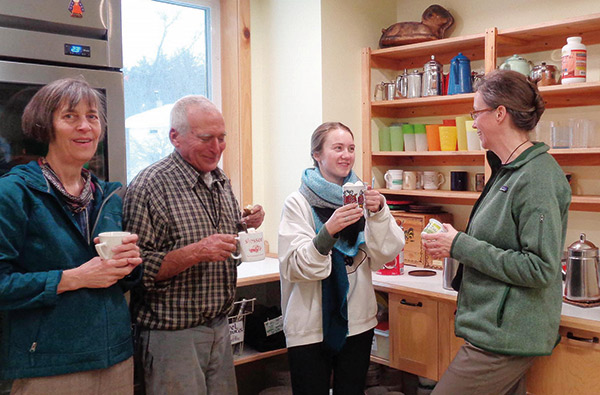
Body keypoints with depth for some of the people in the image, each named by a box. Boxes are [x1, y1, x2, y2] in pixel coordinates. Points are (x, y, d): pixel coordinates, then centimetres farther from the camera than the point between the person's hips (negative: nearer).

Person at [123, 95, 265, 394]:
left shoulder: (220, 181, 9)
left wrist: (247, 227, 0)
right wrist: (195, 252, -28)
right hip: (173, 334, -7)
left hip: (220, 327, 7)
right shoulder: (149, 187, -15)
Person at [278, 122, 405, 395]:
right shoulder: (298, 203, -9)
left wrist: (379, 214, -17)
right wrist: (328, 231, -30)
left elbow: (382, 258, -1)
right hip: (310, 327, -3)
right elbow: (294, 268, -15)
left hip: (357, 322, 4)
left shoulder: (361, 197, 3)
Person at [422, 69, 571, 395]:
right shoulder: (508, 170, 12)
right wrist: (453, 241, 7)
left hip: (504, 339, -9)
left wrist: (460, 246, -19)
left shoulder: (536, 177, -18)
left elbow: (540, 268, -23)